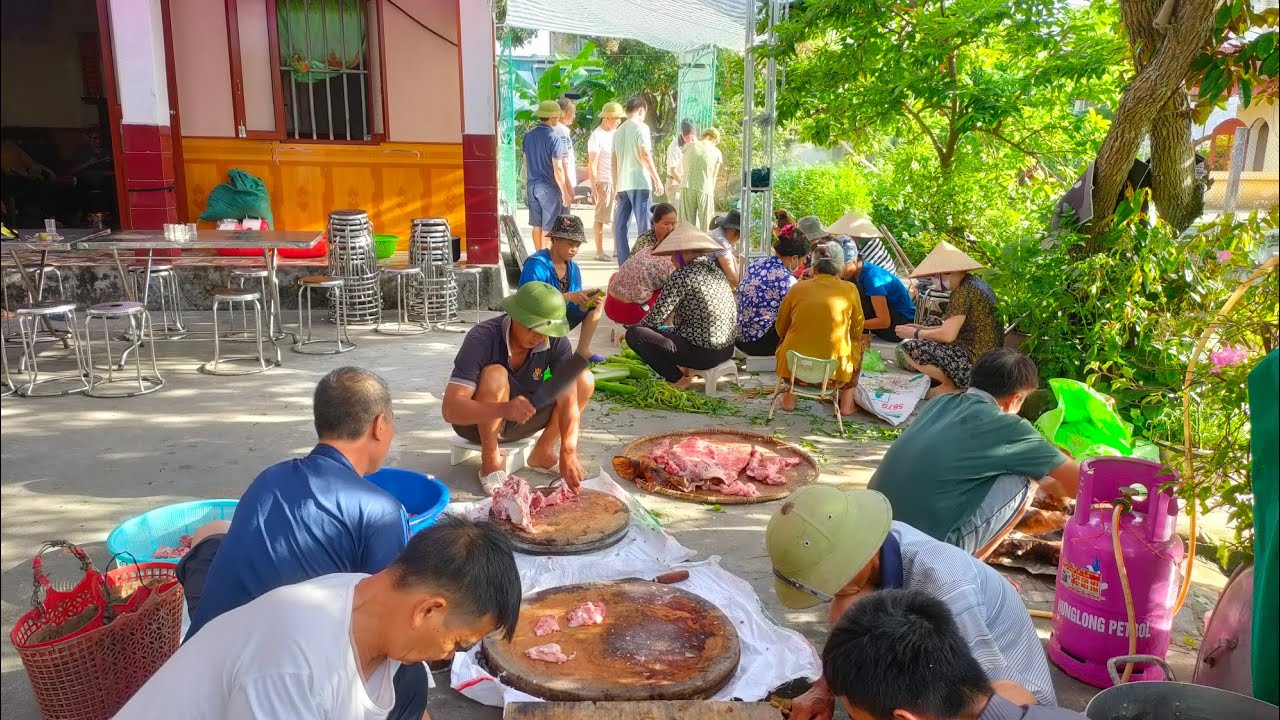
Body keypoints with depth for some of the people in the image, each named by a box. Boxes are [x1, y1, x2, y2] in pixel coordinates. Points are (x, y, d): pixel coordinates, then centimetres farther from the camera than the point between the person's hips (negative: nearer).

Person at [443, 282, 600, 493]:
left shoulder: (556, 341, -19)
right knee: (495, 376, -36)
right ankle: (490, 461, -16)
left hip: (521, 419, 4)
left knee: (583, 381, -14)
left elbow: (568, 400, -24)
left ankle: (542, 453, 0)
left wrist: (568, 452, -41)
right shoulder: (481, 339, -30)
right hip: (476, 420, -4)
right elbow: (450, 409, -38)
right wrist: (505, 409, -55)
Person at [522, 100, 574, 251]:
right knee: (548, 228, 0)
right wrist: (565, 193, -10)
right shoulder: (555, 138, -14)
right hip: (549, 188, -7)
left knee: (537, 225, 14)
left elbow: (526, 164, 11)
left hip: (532, 186, 7)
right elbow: (558, 169, -16)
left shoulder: (528, 136, 5)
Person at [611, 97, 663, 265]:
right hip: (639, 183, -6)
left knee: (621, 226, 5)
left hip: (622, 184, 7)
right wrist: (657, 179, -10)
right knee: (644, 225, -4)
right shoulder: (641, 127, -3)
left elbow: (614, 162, 16)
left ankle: (624, 265, 5)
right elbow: (645, 155, -13)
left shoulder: (618, 131, 16)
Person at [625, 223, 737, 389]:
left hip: (703, 353, -9)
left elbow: (657, 316, -15)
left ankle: (677, 379, -1)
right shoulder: (715, 269, 9)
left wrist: (634, 329, 3)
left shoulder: (683, 274, -16)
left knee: (634, 334, -6)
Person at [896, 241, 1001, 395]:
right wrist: (922, 329, 10)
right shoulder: (975, 282, 12)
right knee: (932, 322, 24)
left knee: (910, 347, -14)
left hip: (975, 364, -11)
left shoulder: (963, 291, -18)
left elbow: (948, 335, -20)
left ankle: (951, 386, 0)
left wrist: (915, 333, -6)